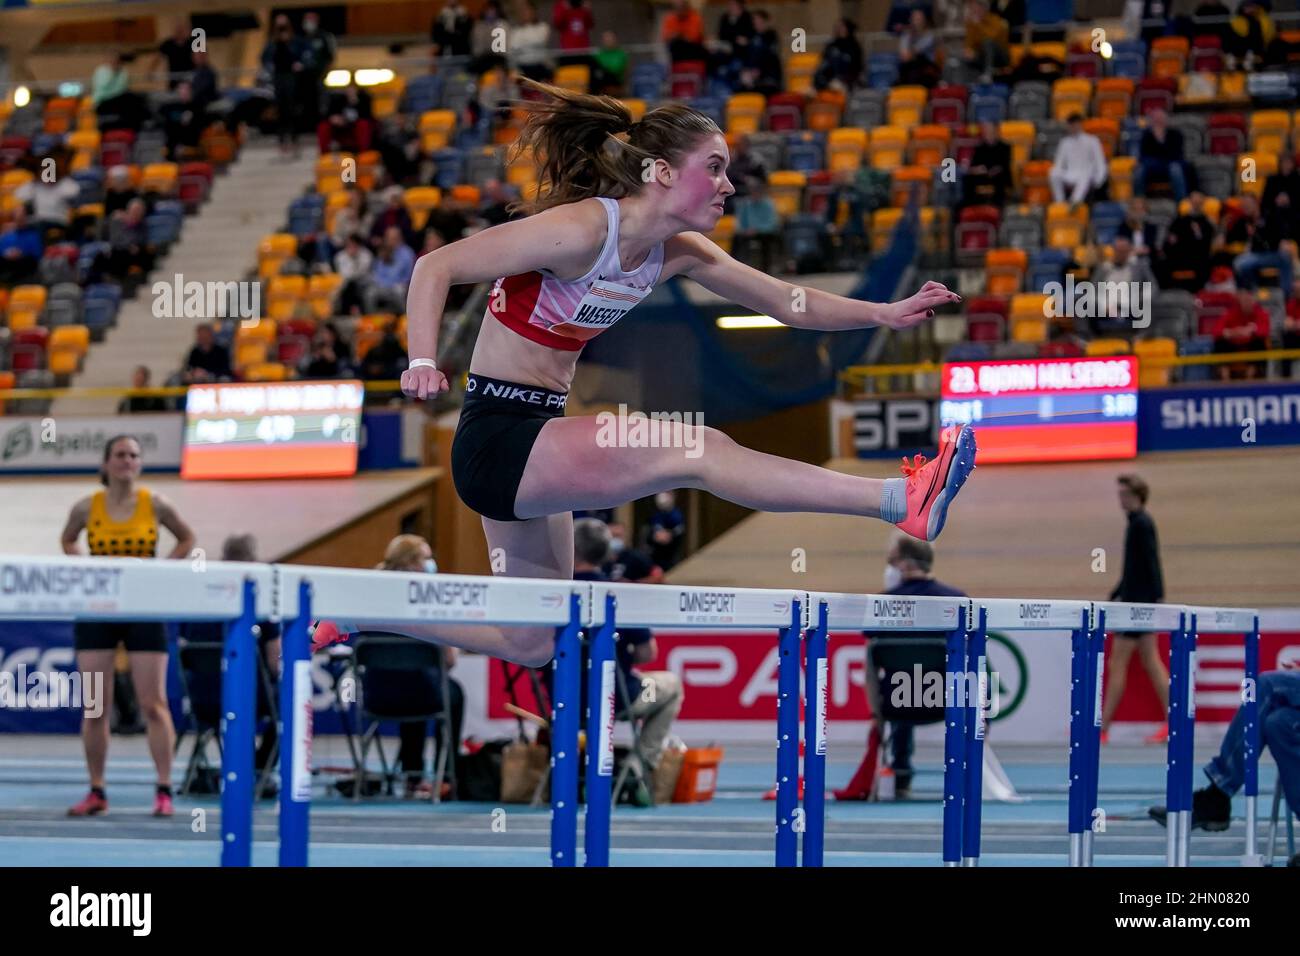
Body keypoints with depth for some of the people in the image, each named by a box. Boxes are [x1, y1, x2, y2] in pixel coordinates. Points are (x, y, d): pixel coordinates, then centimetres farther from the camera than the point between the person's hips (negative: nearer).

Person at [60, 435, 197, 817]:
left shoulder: (154, 504, -3)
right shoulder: (87, 507, -1)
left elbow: (187, 538, 11)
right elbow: (68, 540, 17)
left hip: (145, 611, -1)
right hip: (96, 610, 1)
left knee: (153, 703, -5)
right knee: (94, 708, 2)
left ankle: (164, 790, -3)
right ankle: (96, 792, 10)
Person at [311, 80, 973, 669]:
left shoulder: (678, 252, 4)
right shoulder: (583, 229, -20)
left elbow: (790, 304, 9)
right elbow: (436, 267, -19)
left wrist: (886, 314, -5)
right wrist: (422, 365, -33)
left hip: (535, 439, 10)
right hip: (495, 434, -10)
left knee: (528, 645, 17)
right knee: (697, 450, -24)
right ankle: (905, 502, -33)